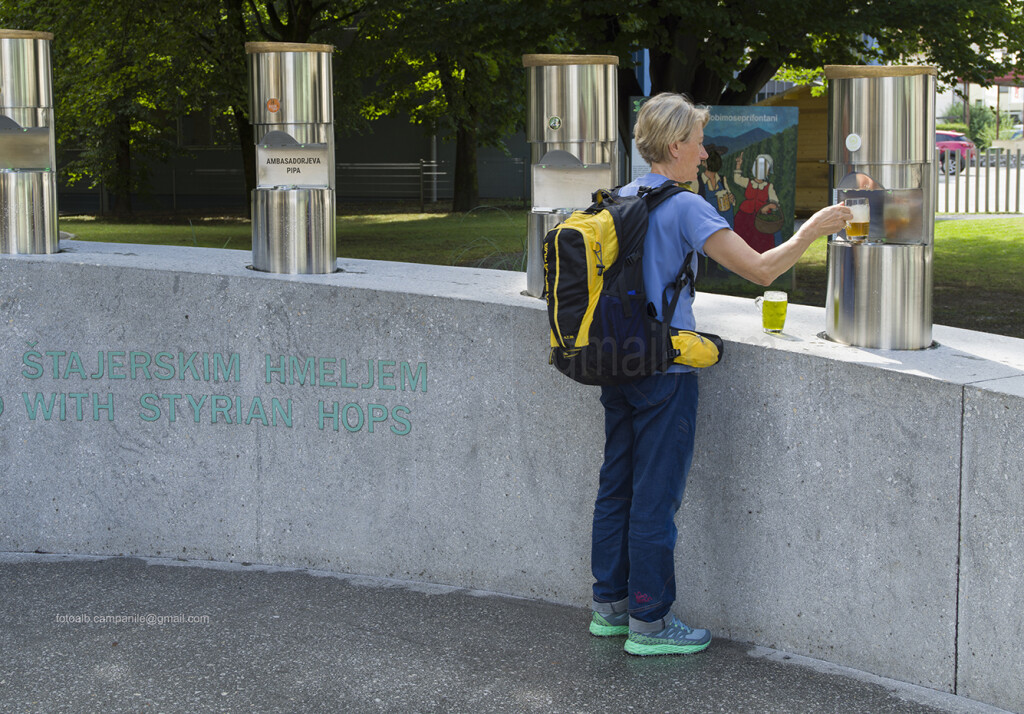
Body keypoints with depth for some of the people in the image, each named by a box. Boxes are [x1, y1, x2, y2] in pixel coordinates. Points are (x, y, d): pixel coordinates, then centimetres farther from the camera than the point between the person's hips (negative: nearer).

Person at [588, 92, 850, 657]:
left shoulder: (620, 200, 8)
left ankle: (609, 605, 24)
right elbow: (761, 270, -18)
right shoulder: (686, 208, -16)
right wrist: (812, 230, -5)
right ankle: (649, 622, 8)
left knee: (616, 485, 15)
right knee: (656, 496, 0)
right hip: (664, 370, -8)